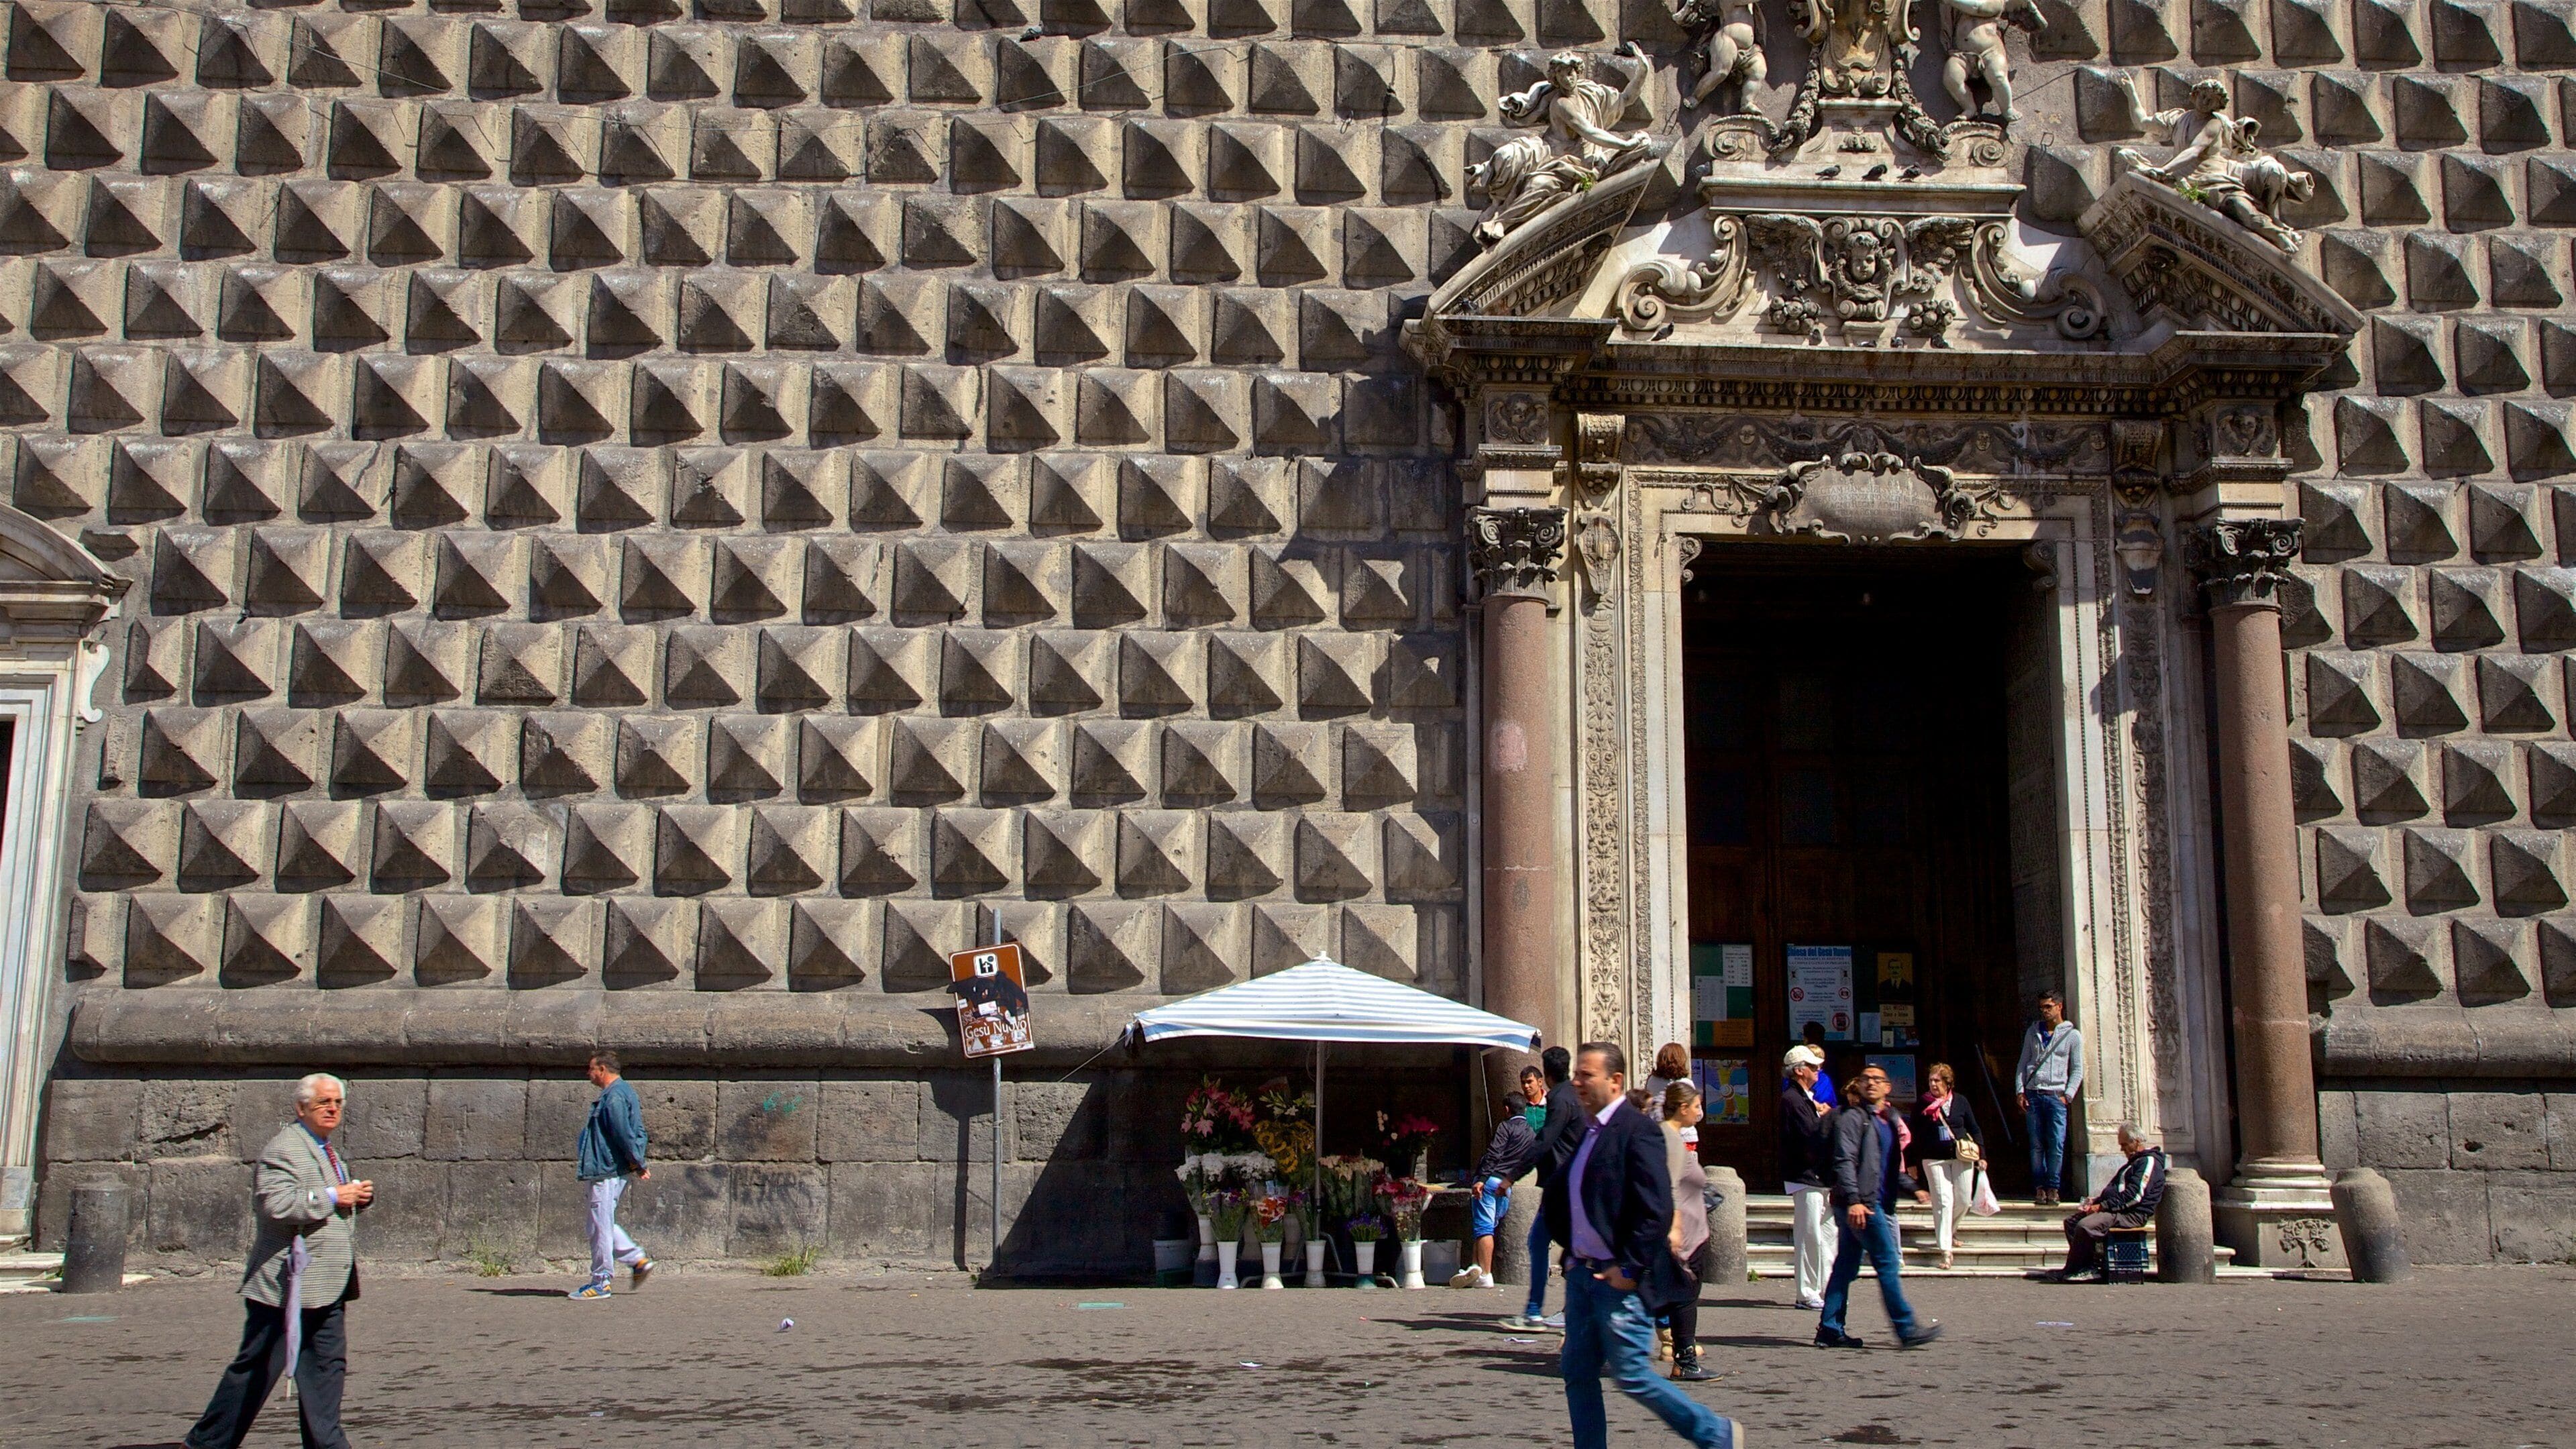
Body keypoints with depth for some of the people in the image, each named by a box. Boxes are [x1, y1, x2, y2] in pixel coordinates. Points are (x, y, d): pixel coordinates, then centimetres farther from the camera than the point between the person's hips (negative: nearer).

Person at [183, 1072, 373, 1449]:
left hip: (328, 1289, 9)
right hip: (290, 1284, -9)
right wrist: (333, 1197, -20)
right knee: (257, 1369, -1)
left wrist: (359, 1197, 8)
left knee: (328, 1366, 7)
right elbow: (275, 1205, -27)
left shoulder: (326, 1151, 19)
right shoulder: (283, 1149, -12)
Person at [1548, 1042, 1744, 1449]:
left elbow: (1656, 1209, -21)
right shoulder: (1585, 1131, 12)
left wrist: (1631, 1268, -20)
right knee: (1577, 1374, 8)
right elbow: (1559, 1194, 23)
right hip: (1583, 1274, 9)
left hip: (1620, 1278, -9)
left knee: (1631, 1376, -3)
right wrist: (1570, 1250, 12)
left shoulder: (1637, 1130, -15)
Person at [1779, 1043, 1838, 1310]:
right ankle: (1807, 1295, -2)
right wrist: (1828, 1115, -9)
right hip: (1805, 1178, -10)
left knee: (1829, 1235, 11)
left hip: (1820, 1178, 10)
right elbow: (1812, 1138, -23)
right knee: (1810, 1238, -7)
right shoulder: (1791, 1099, -14)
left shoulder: (1808, 1098, 19)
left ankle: (1826, 1290, 18)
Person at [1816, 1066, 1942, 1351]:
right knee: (1887, 1263, -6)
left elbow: (1892, 1168, 29)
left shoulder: (1889, 1121, 20)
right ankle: (1907, 1328, -1)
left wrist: (1913, 1189, 16)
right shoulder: (1853, 1118, -7)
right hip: (1860, 1203, -9)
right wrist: (1854, 1199, -27)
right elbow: (1845, 1161, -17)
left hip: (1878, 1204, 9)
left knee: (1846, 1266, 9)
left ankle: (1830, 1330, 12)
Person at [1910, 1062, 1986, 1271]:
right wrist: (1914, 1163, 6)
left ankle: (1950, 1230, 35)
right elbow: (1916, 1136, 5)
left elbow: (1974, 1129, 10)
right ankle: (1945, 1248, -7)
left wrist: (1981, 1155, 4)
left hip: (1962, 1157, 2)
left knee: (1963, 1200, 5)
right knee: (1943, 1201, -9)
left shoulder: (1960, 1102, 3)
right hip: (1935, 1159, -2)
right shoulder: (1922, 1105, 0)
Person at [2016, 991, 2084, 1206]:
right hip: (2033, 1095, 2)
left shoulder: (2072, 1035, 6)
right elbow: (2023, 1063, 14)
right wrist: (2020, 1091, 4)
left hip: (2056, 1096, -2)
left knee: (2056, 1144, -6)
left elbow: (2077, 1070, 5)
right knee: (2036, 1144, 1)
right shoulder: (2033, 1032, 14)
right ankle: (2039, 1188, 4)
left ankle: (2052, 1187, 0)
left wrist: (2067, 1095, -5)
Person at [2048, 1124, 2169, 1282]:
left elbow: (2134, 1196, -20)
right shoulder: (2135, 1161, 25)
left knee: (2085, 1226, -29)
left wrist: (2102, 1206, -19)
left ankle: (2070, 1271, -18)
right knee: (2071, 1221, 2)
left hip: (2133, 1215, -11)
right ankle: (2090, 1267, -9)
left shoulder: (2149, 1161, -9)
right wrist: (2096, 1201, 10)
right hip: (2117, 1209, 11)